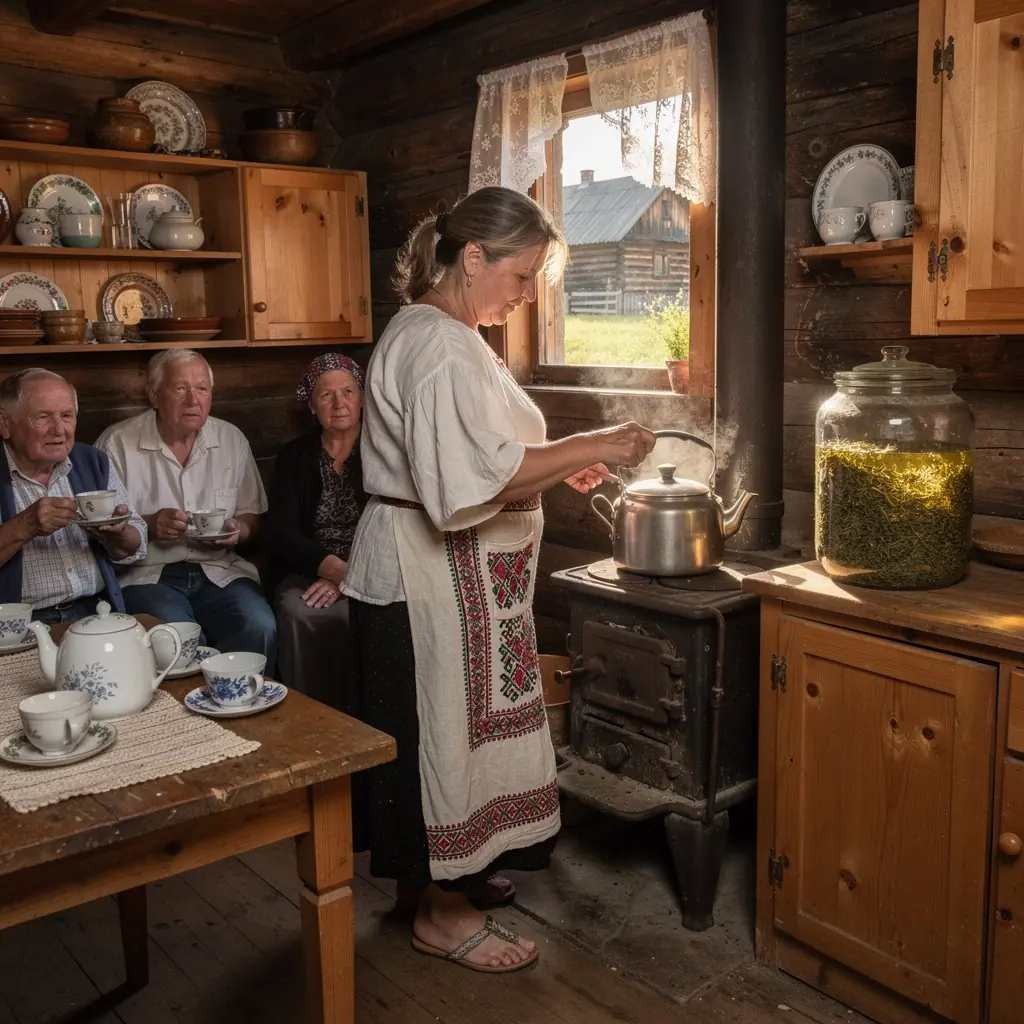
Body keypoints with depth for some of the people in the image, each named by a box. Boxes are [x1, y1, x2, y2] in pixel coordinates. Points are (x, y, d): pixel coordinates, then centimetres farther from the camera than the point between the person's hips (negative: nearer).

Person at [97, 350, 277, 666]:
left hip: (220, 571, 3)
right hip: (148, 575, -2)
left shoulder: (232, 440, 11)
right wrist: (149, 525, -17)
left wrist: (238, 531, -7)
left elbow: (252, 518, 16)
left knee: (259, 628, -25)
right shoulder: (117, 443, 0)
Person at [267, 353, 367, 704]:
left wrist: (351, 576, -20)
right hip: (306, 573, 2)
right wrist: (334, 568, -16)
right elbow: (281, 531, 2)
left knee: (354, 612, -34)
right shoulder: (294, 456, 12)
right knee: (298, 612, -31)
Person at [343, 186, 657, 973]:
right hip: (431, 576, -10)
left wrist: (558, 466, 11)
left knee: (450, 726, 19)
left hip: (439, 570, 10)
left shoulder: (432, 333, 15)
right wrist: (584, 449, -23)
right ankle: (442, 913, 18)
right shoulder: (441, 347, -19)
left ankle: (437, 873, 35)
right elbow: (468, 481, -28)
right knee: (447, 726, 1)